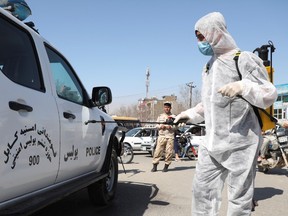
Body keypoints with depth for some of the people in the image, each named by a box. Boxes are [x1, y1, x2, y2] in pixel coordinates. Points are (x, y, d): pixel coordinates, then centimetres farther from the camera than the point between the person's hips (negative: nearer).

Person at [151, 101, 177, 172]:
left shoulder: (173, 117, 10)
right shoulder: (160, 116, 17)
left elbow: (176, 127, 6)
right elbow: (156, 125, 15)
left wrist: (170, 127, -12)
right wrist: (160, 126, -5)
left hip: (170, 137, -1)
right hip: (161, 136, 1)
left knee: (169, 152, -4)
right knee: (158, 151, -4)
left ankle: (166, 166, 7)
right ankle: (155, 166, 0)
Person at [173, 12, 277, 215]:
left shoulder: (244, 59, -7)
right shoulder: (208, 67, 18)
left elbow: (270, 95, -9)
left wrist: (244, 86, -24)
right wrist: (189, 114, 18)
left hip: (241, 142, -7)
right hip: (212, 143, 8)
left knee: (239, 197, 1)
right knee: (202, 188, 8)